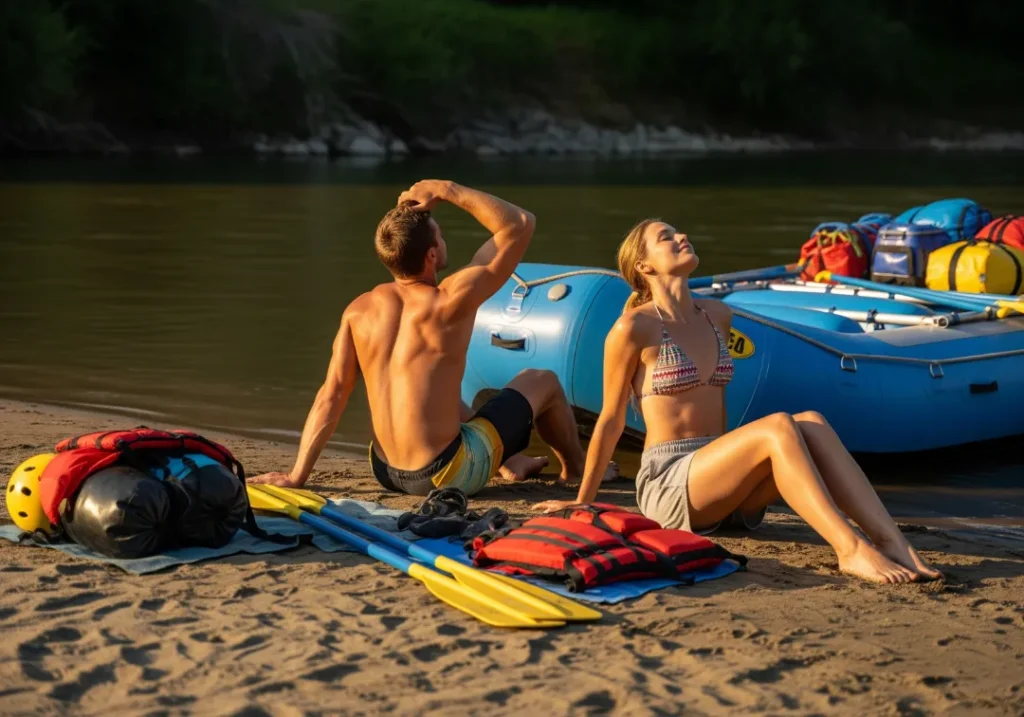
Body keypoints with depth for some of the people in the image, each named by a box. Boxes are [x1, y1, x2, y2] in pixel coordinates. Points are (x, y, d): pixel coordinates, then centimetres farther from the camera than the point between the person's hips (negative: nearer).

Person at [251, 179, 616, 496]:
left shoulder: (359, 310, -3)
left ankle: (512, 461, 47)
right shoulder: (451, 301, -17)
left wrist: (296, 476, -3)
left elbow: (331, 397, -6)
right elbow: (521, 224, -9)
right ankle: (577, 469, 42)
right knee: (542, 382, 18)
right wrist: (447, 190, -7)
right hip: (445, 477, -5)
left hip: (385, 473, 5)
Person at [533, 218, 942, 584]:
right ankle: (849, 549, -38)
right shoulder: (634, 328, -6)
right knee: (778, 427, -28)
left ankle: (892, 542, -34)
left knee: (811, 423, -21)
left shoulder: (717, 317, 15)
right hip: (666, 481, -6)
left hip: (713, 473, 6)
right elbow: (611, 420, 1)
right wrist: (583, 501, 8)